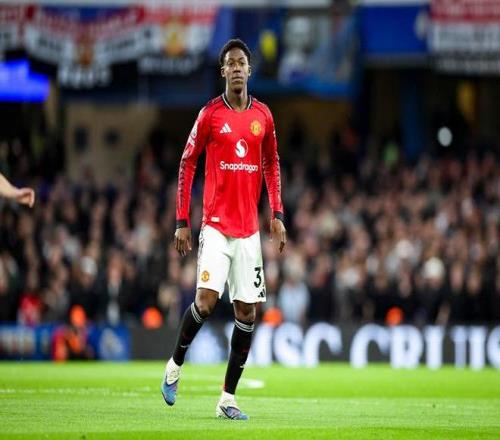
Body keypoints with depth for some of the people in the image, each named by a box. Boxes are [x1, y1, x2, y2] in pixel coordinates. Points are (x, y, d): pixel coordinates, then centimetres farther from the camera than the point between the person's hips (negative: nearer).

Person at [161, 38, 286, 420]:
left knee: (247, 311, 0)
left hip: (249, 230, 4)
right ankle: (175, 365, 9)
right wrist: (182, 222, -2)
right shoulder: (210, 114, -2)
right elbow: (187, 164, 3)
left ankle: (228, 399, 7)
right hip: (216, 225, -4)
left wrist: (277, 215, 7)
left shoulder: (263, 115, 8)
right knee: (206, 300, -18)